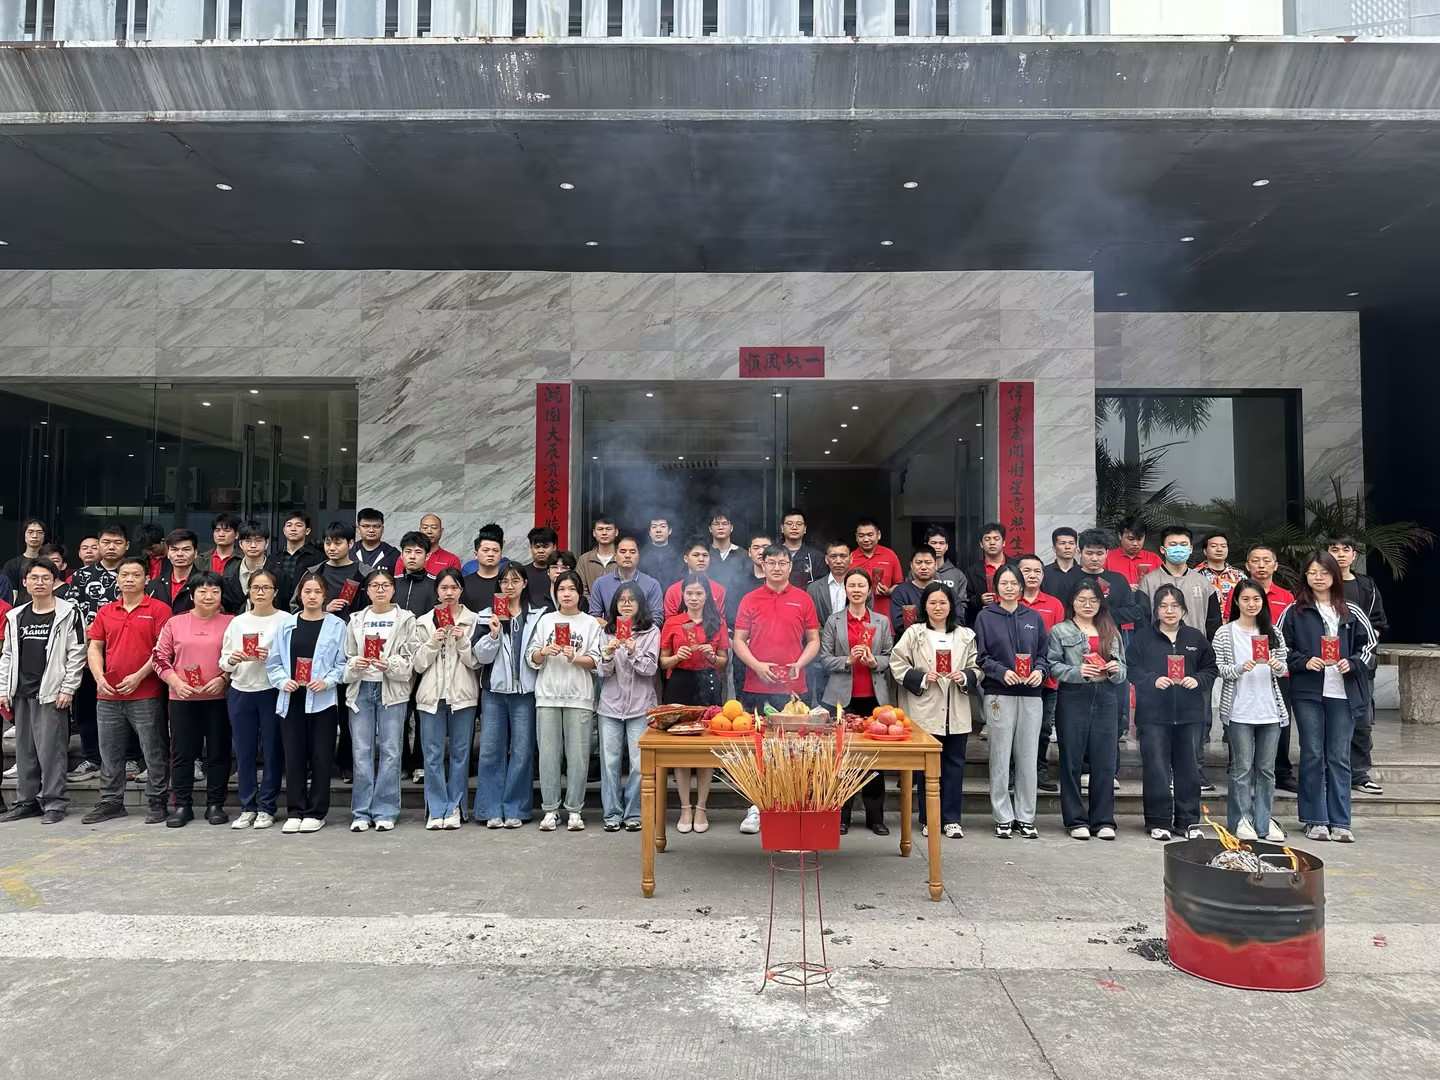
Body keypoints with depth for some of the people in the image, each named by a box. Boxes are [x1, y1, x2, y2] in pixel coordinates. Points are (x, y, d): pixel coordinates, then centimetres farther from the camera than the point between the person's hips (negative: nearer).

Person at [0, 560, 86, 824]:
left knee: (51, 749, -5)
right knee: (24, 750, 11)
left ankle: (54, 803, 3)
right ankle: (27, 801, 21)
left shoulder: (68, 614, -3)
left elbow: (77, 654, -6)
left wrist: (68, 689, -11)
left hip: (51, 693, -6)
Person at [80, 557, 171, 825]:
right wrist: (99, 678, -3)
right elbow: (94, 648, 12)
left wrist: (139, 676, -15)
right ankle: (111, 802, 24)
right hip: (108, 695, 5)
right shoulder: (105, 612, 12)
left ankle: (157, 803, 8)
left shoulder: (159, 609, -3)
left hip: (146, 695, -5)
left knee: (154, 753, 0)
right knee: (110, 753, 13)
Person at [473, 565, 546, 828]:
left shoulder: (538, 615, 3)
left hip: (525, 691, -1)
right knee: (490, 751, 2)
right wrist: (493, 633, -13)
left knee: (522, 752, 2)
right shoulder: (487, 616, 6)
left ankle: (515, 810, 12)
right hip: (494, 690, 1)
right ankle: (492, 810, 11)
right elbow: (481, 656, -1)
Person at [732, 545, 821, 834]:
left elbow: (814, 641, 9)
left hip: (793, 688, 0)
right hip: (756, 687, 0)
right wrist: (757, 665, -10)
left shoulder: (803, 599, 7)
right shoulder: (750, 600, 6)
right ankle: (756, 807, 12)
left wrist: (799, 664, -8)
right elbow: (739, 640, 5)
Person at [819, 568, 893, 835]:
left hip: (874, 696, 1)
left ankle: (875, 816, 13)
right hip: (843, 697, -1)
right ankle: (842, 816, 12)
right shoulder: (834, 620, 6)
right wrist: (848, 660, -14)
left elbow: (890, 657, 8)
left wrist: (875, 662, -11)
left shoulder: (882, 622, 10)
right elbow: (825, 658, 2)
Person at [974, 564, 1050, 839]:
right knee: (1000, 757, 1)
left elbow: (1044, 653, 13)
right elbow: (981, 656, 0)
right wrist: (1002, 672, -14)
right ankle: (1003, 818, 10)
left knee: (1028, 757, 4)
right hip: (999, 694, -2)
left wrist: (1040, 670, -6)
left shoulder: (1033, 617, 12)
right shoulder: (985, 617, 4)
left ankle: (1025, 817, 15)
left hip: (1030, 694, 2)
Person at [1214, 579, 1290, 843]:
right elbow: (1218, 668, -4)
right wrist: (1240, 668, -21)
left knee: (1266, 769, 9)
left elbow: (1283, 669, 14)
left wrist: (1278, 666, -8)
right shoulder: (1225, 633, -1)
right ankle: (1241, 820, 8)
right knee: (1242, 768, 0)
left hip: (1270, 710, 4)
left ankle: (1263, 821, 17)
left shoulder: (1272, 633, 11)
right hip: (1239, 711, -4)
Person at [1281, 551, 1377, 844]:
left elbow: (1369, 645, 13)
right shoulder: (1295, 612, 4)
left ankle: (1340, 822, 11)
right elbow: (1281, 647, 4)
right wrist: (1304, 661, -11)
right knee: (1312, 755, 2)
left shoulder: (1351, 613, 9)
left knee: (1339, 757, 4)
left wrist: (1352, 663, -4)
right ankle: (1316, 820, 10)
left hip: (1343, 692, 1)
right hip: (1308, 691, -1)